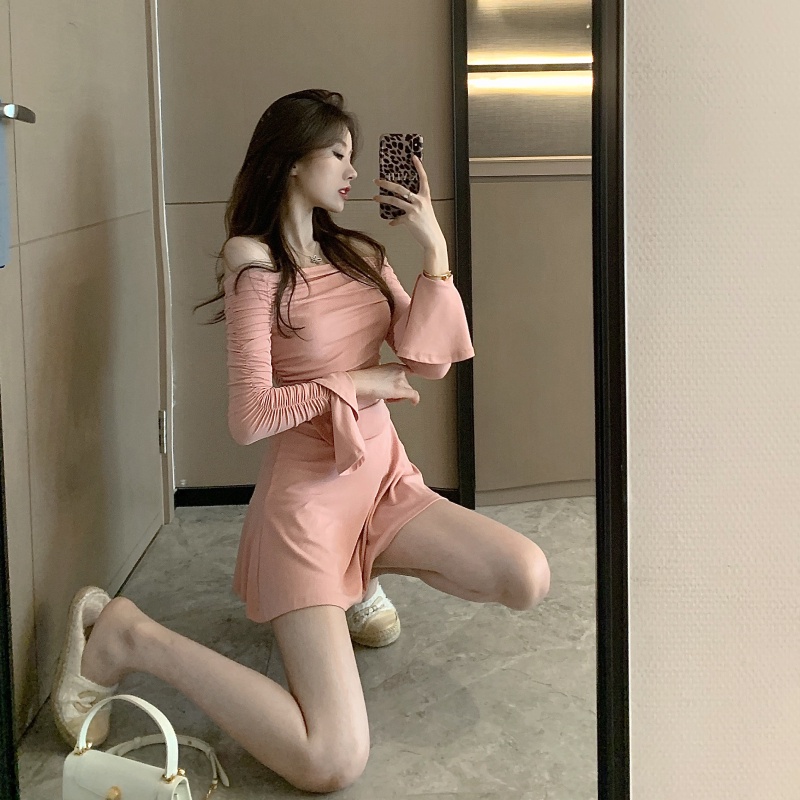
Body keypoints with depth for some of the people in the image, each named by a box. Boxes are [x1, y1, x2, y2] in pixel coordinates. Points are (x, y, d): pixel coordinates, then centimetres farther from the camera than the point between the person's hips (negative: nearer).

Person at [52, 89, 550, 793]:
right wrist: (357, 384, -9)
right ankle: (125, 635, -4)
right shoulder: (255, 266, -10)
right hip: (309, 494, -7)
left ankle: (367, 570, 13)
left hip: (387, 481, 7)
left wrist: (435, 250, -8)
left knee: (530, 581, -14)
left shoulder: (359, 254, 9)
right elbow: (249, 417, -15)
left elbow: (428, 360, 0)